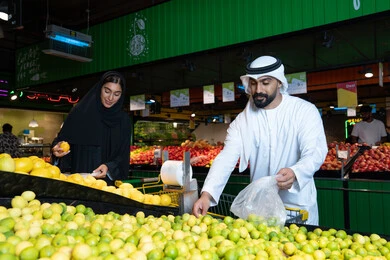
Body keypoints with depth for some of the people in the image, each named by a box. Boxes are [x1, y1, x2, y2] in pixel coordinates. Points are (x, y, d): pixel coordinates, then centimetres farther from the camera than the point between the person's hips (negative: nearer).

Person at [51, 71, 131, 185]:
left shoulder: (124, 120, 2)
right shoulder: (80, 111, -2)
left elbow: (123, 154, 0)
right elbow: (63, 138, 5)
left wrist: (109, 167, -18)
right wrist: (59, 147, -17)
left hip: (109, 180, 1)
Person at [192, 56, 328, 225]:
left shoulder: (305, 111, -8)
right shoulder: (242, 121, -3)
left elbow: (315, 153, -18)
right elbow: (226, 159, -12)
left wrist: (294, 173, -40)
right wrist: (207, 194, -28)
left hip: (298, 205, -2)